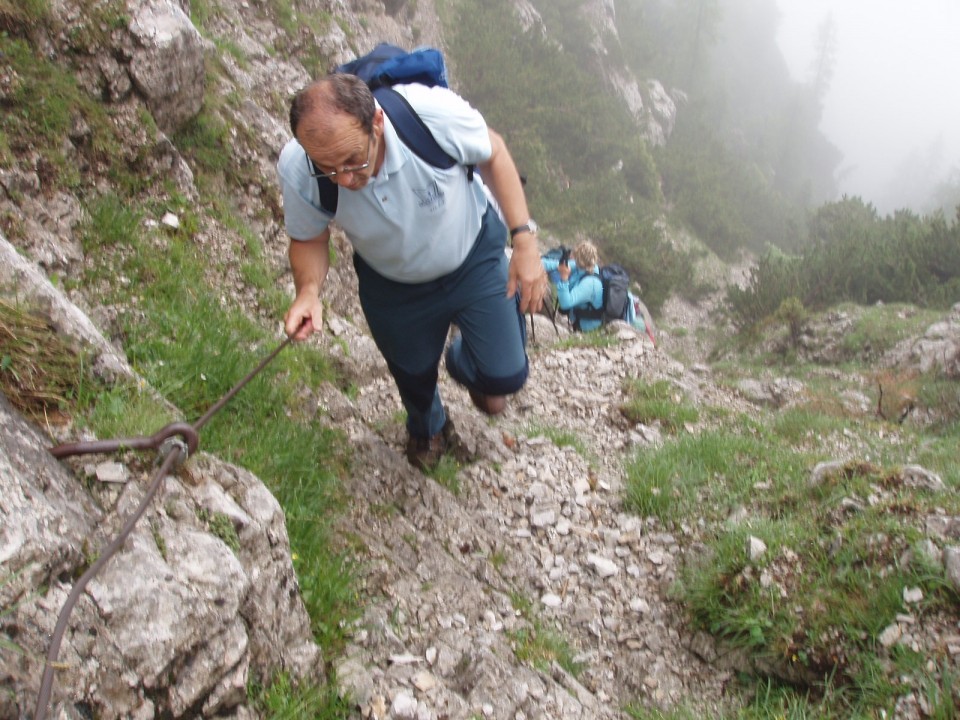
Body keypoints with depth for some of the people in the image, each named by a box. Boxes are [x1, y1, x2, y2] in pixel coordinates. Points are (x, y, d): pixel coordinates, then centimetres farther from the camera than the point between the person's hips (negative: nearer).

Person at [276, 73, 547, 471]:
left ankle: (464, 365, 44)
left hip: (474, 256, -1)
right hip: (393, 286, 1)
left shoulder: (436, 112, -40)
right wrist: (308, 290, -34)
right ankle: (428, 429, 65)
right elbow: (309, 239, -12)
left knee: (506, 376, 3)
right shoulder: (296, 172, -34)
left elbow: (493, 153, -17)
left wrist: (524, 240, -22)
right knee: (413, 374, 25)